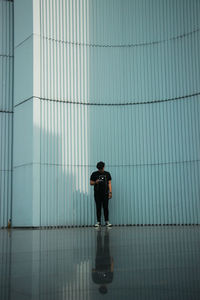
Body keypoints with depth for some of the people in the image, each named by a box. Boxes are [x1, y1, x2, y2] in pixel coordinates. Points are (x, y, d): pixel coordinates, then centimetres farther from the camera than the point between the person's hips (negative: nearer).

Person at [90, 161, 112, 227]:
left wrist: (110, 192, -3)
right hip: (97, 194, 0)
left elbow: (109, 183, 6)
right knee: (98, 208, 2)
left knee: (106, 207, -1)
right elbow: (91, 183, 6)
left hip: (105, 193, 0)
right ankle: (98, 222, 7)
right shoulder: (94, 174, 4)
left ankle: (107, 221, 5)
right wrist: (95, 182, -16)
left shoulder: (107, 174, 7)